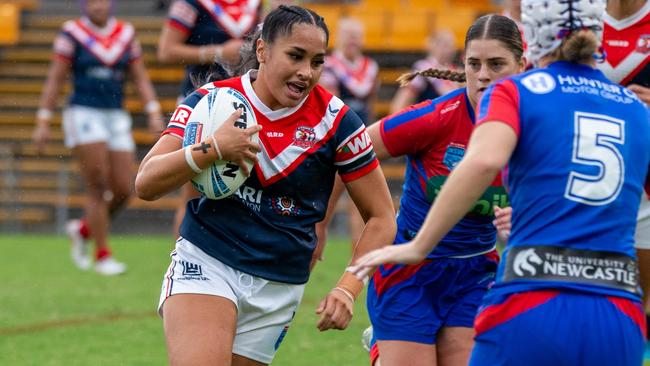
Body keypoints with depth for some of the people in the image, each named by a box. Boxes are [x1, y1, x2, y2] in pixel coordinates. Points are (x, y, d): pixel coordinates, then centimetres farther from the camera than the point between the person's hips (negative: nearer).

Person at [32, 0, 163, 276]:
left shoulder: (126, 34, 9)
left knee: (123, 190, -1)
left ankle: (83, 229, 25)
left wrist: (154, 113, 0)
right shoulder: (72, 33, -1)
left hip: (116, 118, 4)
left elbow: (141, 79, 11)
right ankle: (102, 255, -2)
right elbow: (55, 80, 0)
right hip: (83, 115, -4)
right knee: (97, 187, -10)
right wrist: (43, 122, -3)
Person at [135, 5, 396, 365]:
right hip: (205, 263, -1)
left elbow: (381, 218, 0)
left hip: (278, 289, 2)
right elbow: (145, 184, -13)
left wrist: (347, 289, -12)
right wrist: (212, 148, -27)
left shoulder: (334, 120, -6)